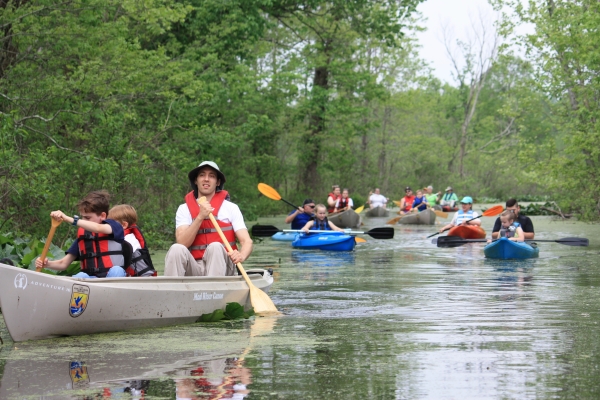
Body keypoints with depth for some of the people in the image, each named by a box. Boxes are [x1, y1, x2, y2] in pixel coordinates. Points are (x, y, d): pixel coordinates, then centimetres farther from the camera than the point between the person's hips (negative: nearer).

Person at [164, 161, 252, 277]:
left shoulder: (231, 208, 9)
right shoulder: (184, 209, 10)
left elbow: (247, 241, -3)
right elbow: (182, 244, -5)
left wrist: (241, 256, -26)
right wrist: (200, 217, -15)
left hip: (220, 267, -1)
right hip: (194, 269, 1)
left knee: (215, 247, -32)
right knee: (176, 249, -28)